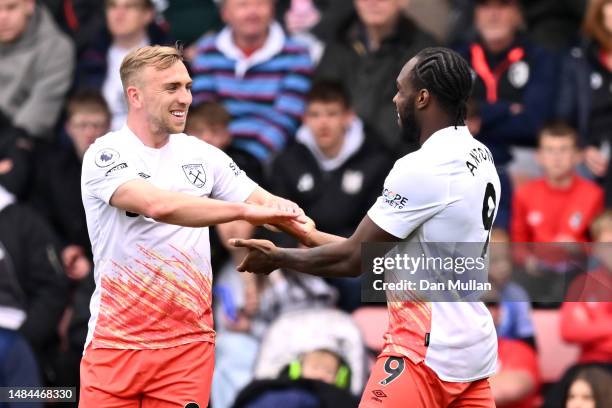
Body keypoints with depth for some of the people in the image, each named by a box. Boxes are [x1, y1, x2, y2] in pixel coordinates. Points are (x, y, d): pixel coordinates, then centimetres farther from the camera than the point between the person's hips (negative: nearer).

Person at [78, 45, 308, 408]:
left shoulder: (202, 155, 10)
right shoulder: (106, 155, -9)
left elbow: (269, 206, 9)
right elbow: (158, 205, -27)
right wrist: (244, 210, -31)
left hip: (189, 343, 4)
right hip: (116, 342, -4)